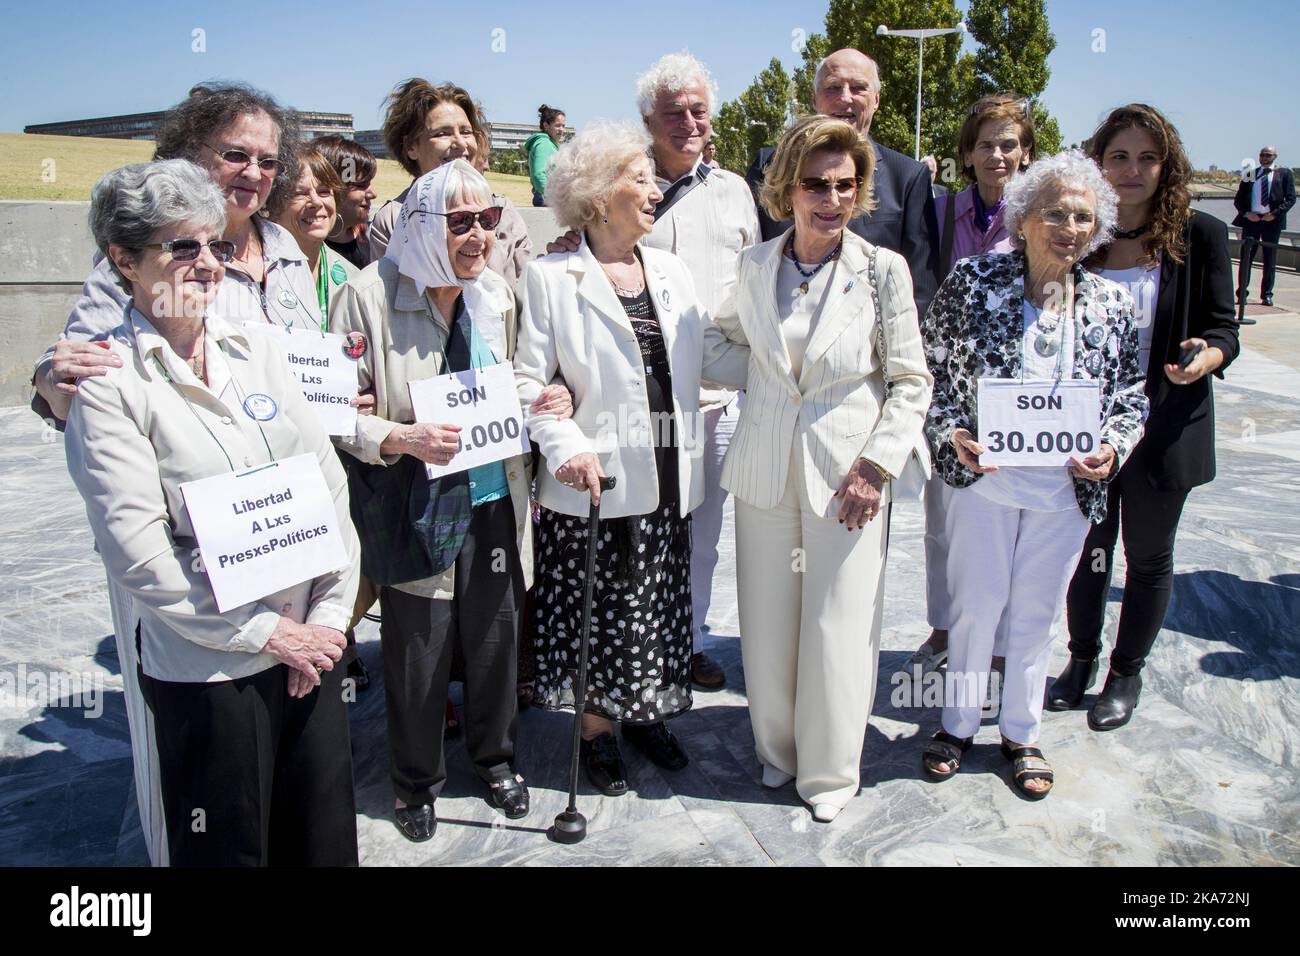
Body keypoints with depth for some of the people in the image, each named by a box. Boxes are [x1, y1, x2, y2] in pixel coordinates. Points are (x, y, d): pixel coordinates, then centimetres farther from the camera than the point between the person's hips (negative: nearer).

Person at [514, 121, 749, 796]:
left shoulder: (671, 272, 11)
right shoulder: (552, 278, -6)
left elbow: (715, 353, 13)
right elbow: (529, 379, -8)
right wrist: (568, 446, -20)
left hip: (667, 479, 5)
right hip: (597, 481, -5)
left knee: (657, 606, 15)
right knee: (598, 611, 6)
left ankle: (644, 713, 35)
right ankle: (596, 730, 26)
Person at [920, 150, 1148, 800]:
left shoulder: (1110, 303, 0)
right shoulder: (974, 282, -8)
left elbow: (1130, 395, 8)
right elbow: (933, 370, -4)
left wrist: (1112, 448, -11)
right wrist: (952, 435, -18)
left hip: (1067, 489, 2)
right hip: (983, 478, -2)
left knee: (1037, 612, 15)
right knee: (975, 606, 10)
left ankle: (1021, 734, 34)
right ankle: (958, 724, 32)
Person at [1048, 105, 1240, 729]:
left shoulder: (1199, 236, -7)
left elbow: (1223, 327, -3)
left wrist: (1205, 357, -25)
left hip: (1161, 430, -1)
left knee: (1148, 556, 13)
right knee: (1087, 548, 15)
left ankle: (1126, 672, 34)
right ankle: (1082, 657, 37)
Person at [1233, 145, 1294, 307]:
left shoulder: (1284, 173, 6)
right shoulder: (1251, 173, 11)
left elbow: (1290, 198, 1)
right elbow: (1238, 199, 9)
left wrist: (1275, 214, -11)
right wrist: (1246, 213, -7)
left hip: (1272, 221, -1)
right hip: (1251, 219, 1)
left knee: (1270, 260, 5)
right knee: (1246, 258, 1)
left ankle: (1266, 294, 13)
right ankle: (1242, 294, 7)